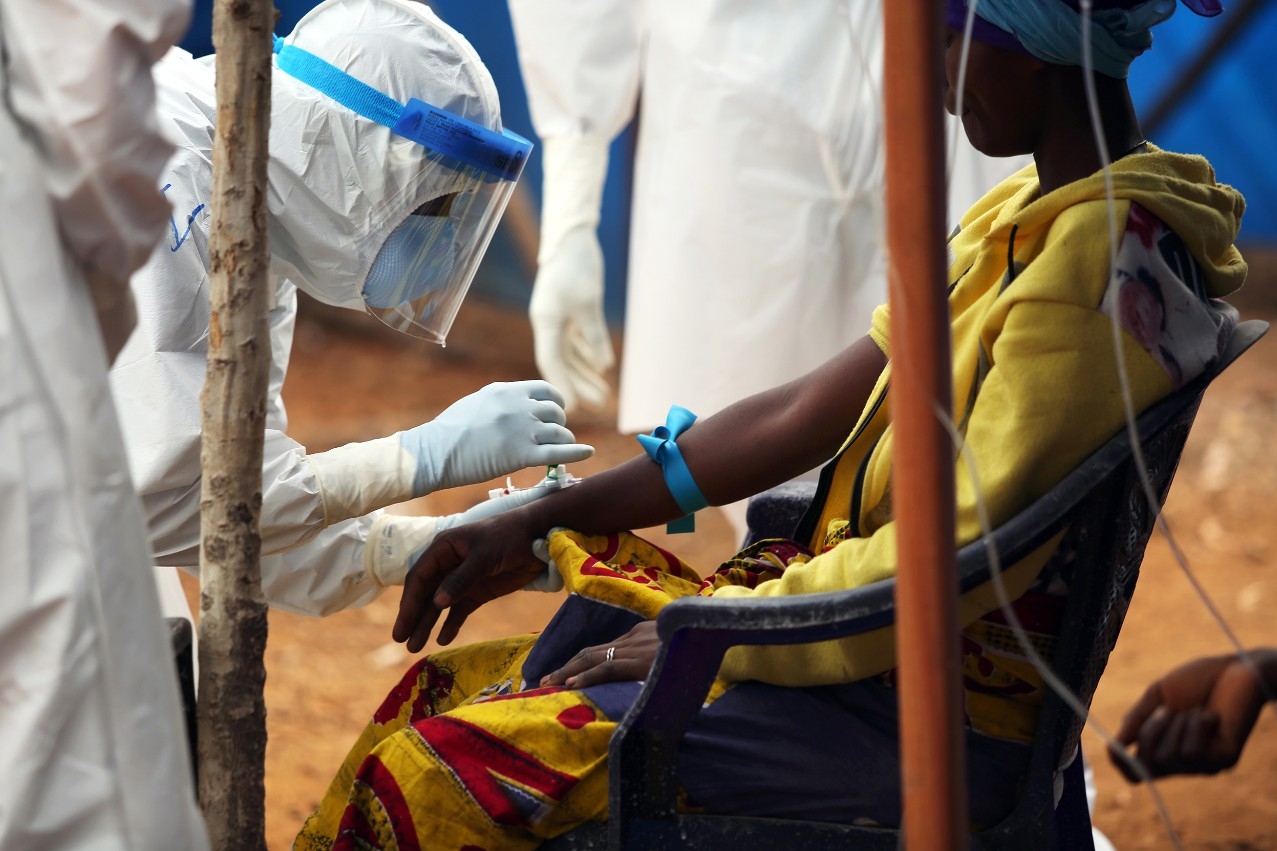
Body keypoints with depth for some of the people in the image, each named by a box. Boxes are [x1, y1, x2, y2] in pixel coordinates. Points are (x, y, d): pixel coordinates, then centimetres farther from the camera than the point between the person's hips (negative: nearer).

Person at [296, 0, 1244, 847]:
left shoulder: (1106, 259, -21)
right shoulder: (1022, 217, 11)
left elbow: (970, 552, -25)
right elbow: (809, 414, 14)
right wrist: (543, 527, 12)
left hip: (934, 724, -10)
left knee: (439, 771, -16)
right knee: (444, 692, 11)